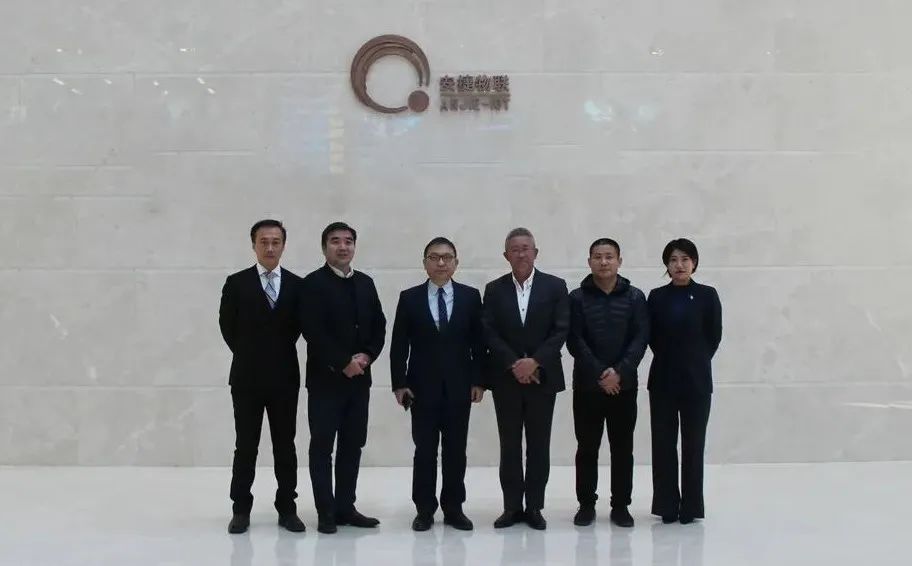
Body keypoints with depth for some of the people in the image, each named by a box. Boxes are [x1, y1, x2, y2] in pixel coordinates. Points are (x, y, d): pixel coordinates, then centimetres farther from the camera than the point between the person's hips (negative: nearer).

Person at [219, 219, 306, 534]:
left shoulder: (297, 285, 3)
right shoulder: (236, 283, 0)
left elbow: (299, 327, 8)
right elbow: (227, 326, 4)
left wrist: (280, 354, 4)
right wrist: (249, 356, 6)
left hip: (284, 377, 1)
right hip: (247, 377, -1)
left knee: (285, 446, 7)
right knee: (245, 446, 5)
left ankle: (287, 509, 15)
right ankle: (241, 510, 14)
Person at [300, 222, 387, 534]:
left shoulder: (366, 283, 13)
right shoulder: (313, 283, -5)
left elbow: (379, 326, 11)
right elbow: (314, 331, -14)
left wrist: (366, 356, -6)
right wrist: (343, 363, -16)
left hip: (359, 377, 6)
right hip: (326, 377, -5)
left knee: (353, 445, 8)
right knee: (322, 446, 0)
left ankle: (346, 507, 17)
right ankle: (326, 512, 6)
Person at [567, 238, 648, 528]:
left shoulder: (635, 297, 4)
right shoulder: (577, 298, 1)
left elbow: (640, 338, -3)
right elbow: (574, 341, -5)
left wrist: (619, 372, -15)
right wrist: (599, 374, -14)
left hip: (624, 384, 1)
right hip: (587, 384, -1)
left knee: (623, 447, 6)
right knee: (587, 447, 5)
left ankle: (621, 505, 15)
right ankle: (586, 504, 15)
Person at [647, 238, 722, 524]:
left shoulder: (707, 295, 1)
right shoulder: (657, 297, 5)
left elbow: (714, 336, 2)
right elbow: (651, 337, 6)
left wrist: (696, 361, 4)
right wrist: (669, 359, 2)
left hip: (696, 379, -1)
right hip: (663, 379, 2)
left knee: (693, 443, 3)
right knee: (663, 442, 3)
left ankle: (691, 506, 12)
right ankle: (667, 504, 12)